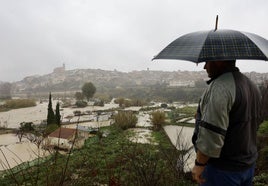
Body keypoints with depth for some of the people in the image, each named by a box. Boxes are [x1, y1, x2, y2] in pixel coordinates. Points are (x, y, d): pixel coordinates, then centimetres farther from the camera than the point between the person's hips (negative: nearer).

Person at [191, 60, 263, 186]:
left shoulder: (220, 88, -24)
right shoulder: (252, 86, 8)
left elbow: (211, 134, -28)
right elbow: (256, 122, 17)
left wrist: (199, 164, -17)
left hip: (223, 168, -9)